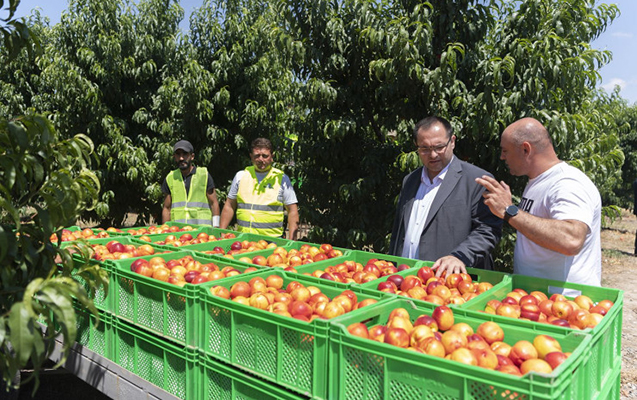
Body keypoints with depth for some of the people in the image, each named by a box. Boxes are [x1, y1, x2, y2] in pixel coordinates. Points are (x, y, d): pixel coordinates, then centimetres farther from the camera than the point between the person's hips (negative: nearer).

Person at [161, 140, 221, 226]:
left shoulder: (204, 175, 5)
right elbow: (166, 208, 14)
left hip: (202, 228, -2)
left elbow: (214, 204, 4)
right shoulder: (170, 178, 11)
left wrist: (216, 228, -3)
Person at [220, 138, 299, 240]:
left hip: (271, 239, -2)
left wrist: (291, 241, -8)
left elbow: (292, 211, 1)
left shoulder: (282, 179, 2)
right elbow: (229, 206, 15)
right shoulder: (241, 176, 10)